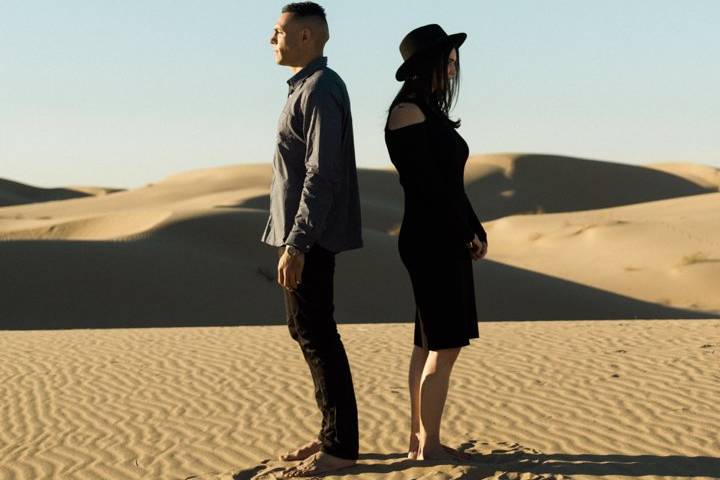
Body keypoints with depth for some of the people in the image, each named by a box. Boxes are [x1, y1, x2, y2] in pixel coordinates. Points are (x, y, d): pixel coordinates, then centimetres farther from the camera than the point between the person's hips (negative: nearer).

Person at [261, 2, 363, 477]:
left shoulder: (321, 89, -15)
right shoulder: (308, 87, 16)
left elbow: (321, 174, -21)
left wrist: (296, 245, -25)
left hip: (310, 235, -10)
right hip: (303, 233, 10)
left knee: (316, 334, -7)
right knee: (308, 331, 14)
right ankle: (333, 435, 21)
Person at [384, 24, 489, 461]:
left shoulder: (432, 113, 17)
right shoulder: (408, 112, -11)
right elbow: (426, 184, -16)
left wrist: (475, 231, 7)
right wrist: (464, 233, -10)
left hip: (449, 241, 9)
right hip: (431, 241, -9)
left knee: (430, 343, 11)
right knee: (445, 345, -7)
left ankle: (419, 438, 17)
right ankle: (428, 445, -1)